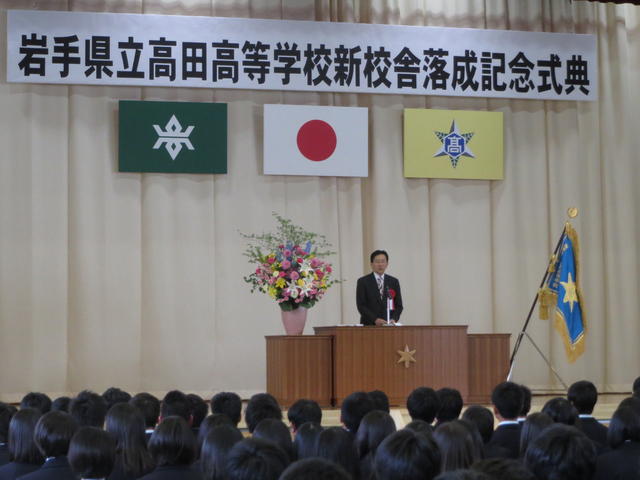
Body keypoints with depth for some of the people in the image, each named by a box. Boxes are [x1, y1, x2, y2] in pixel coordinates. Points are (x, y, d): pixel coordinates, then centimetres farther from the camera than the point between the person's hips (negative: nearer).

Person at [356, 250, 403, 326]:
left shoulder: (394, 282, 11)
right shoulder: (363, 282, 2)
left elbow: (398, 305, 10)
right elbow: (361, 306, -4)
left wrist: (394, 319, -9)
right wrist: (375, 319, -15)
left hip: (388, 325, 2)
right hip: (369, 325, -2)